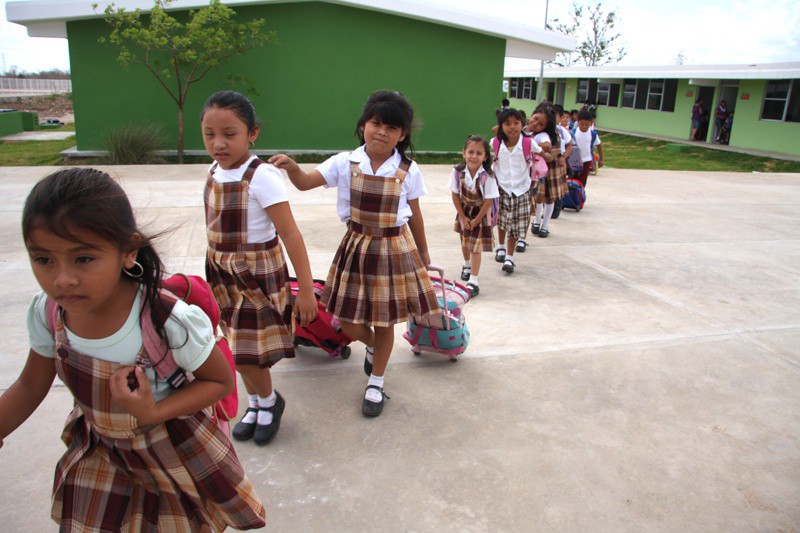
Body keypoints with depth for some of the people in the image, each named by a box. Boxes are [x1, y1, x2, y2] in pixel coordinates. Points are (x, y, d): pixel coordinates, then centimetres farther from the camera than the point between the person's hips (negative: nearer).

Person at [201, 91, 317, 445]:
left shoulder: (261, 177, -21)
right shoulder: (215, 173, 2)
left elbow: (290, 233, -22)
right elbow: (217, 229, 11)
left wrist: (305, 288, -23)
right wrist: (217, 271, 16)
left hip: (259, 274, -7)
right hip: (225, 275, 7)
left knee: (247, 353, 1)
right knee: (240, 348, 17)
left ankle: (268, 402, 30)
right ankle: (256, 404, 40)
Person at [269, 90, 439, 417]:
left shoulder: (407, 170, -6)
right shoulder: (346, 163, -6)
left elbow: (415, 214, 4)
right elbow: (305, 182, -14)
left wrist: (423, 252, 12)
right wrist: (291, 167, -36)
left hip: (394, 249, -1)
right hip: (356, 245, 2)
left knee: (384, 321, 9)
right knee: (348, 323, 9)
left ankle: (376, 382, 32)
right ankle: (372, 347, 46)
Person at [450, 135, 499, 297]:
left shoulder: (487, 176, -27)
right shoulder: (458, 171, -20)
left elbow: (489, 200, -20)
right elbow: (455, 195, -10)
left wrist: (476, 220, -14)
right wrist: (463, 217, -8)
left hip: (481, 213, -4)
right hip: (464, 211, 4)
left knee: (476, 247, -5)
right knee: (464, 242, 23)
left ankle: (473, 281, 1)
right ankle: (467, 265, 51)